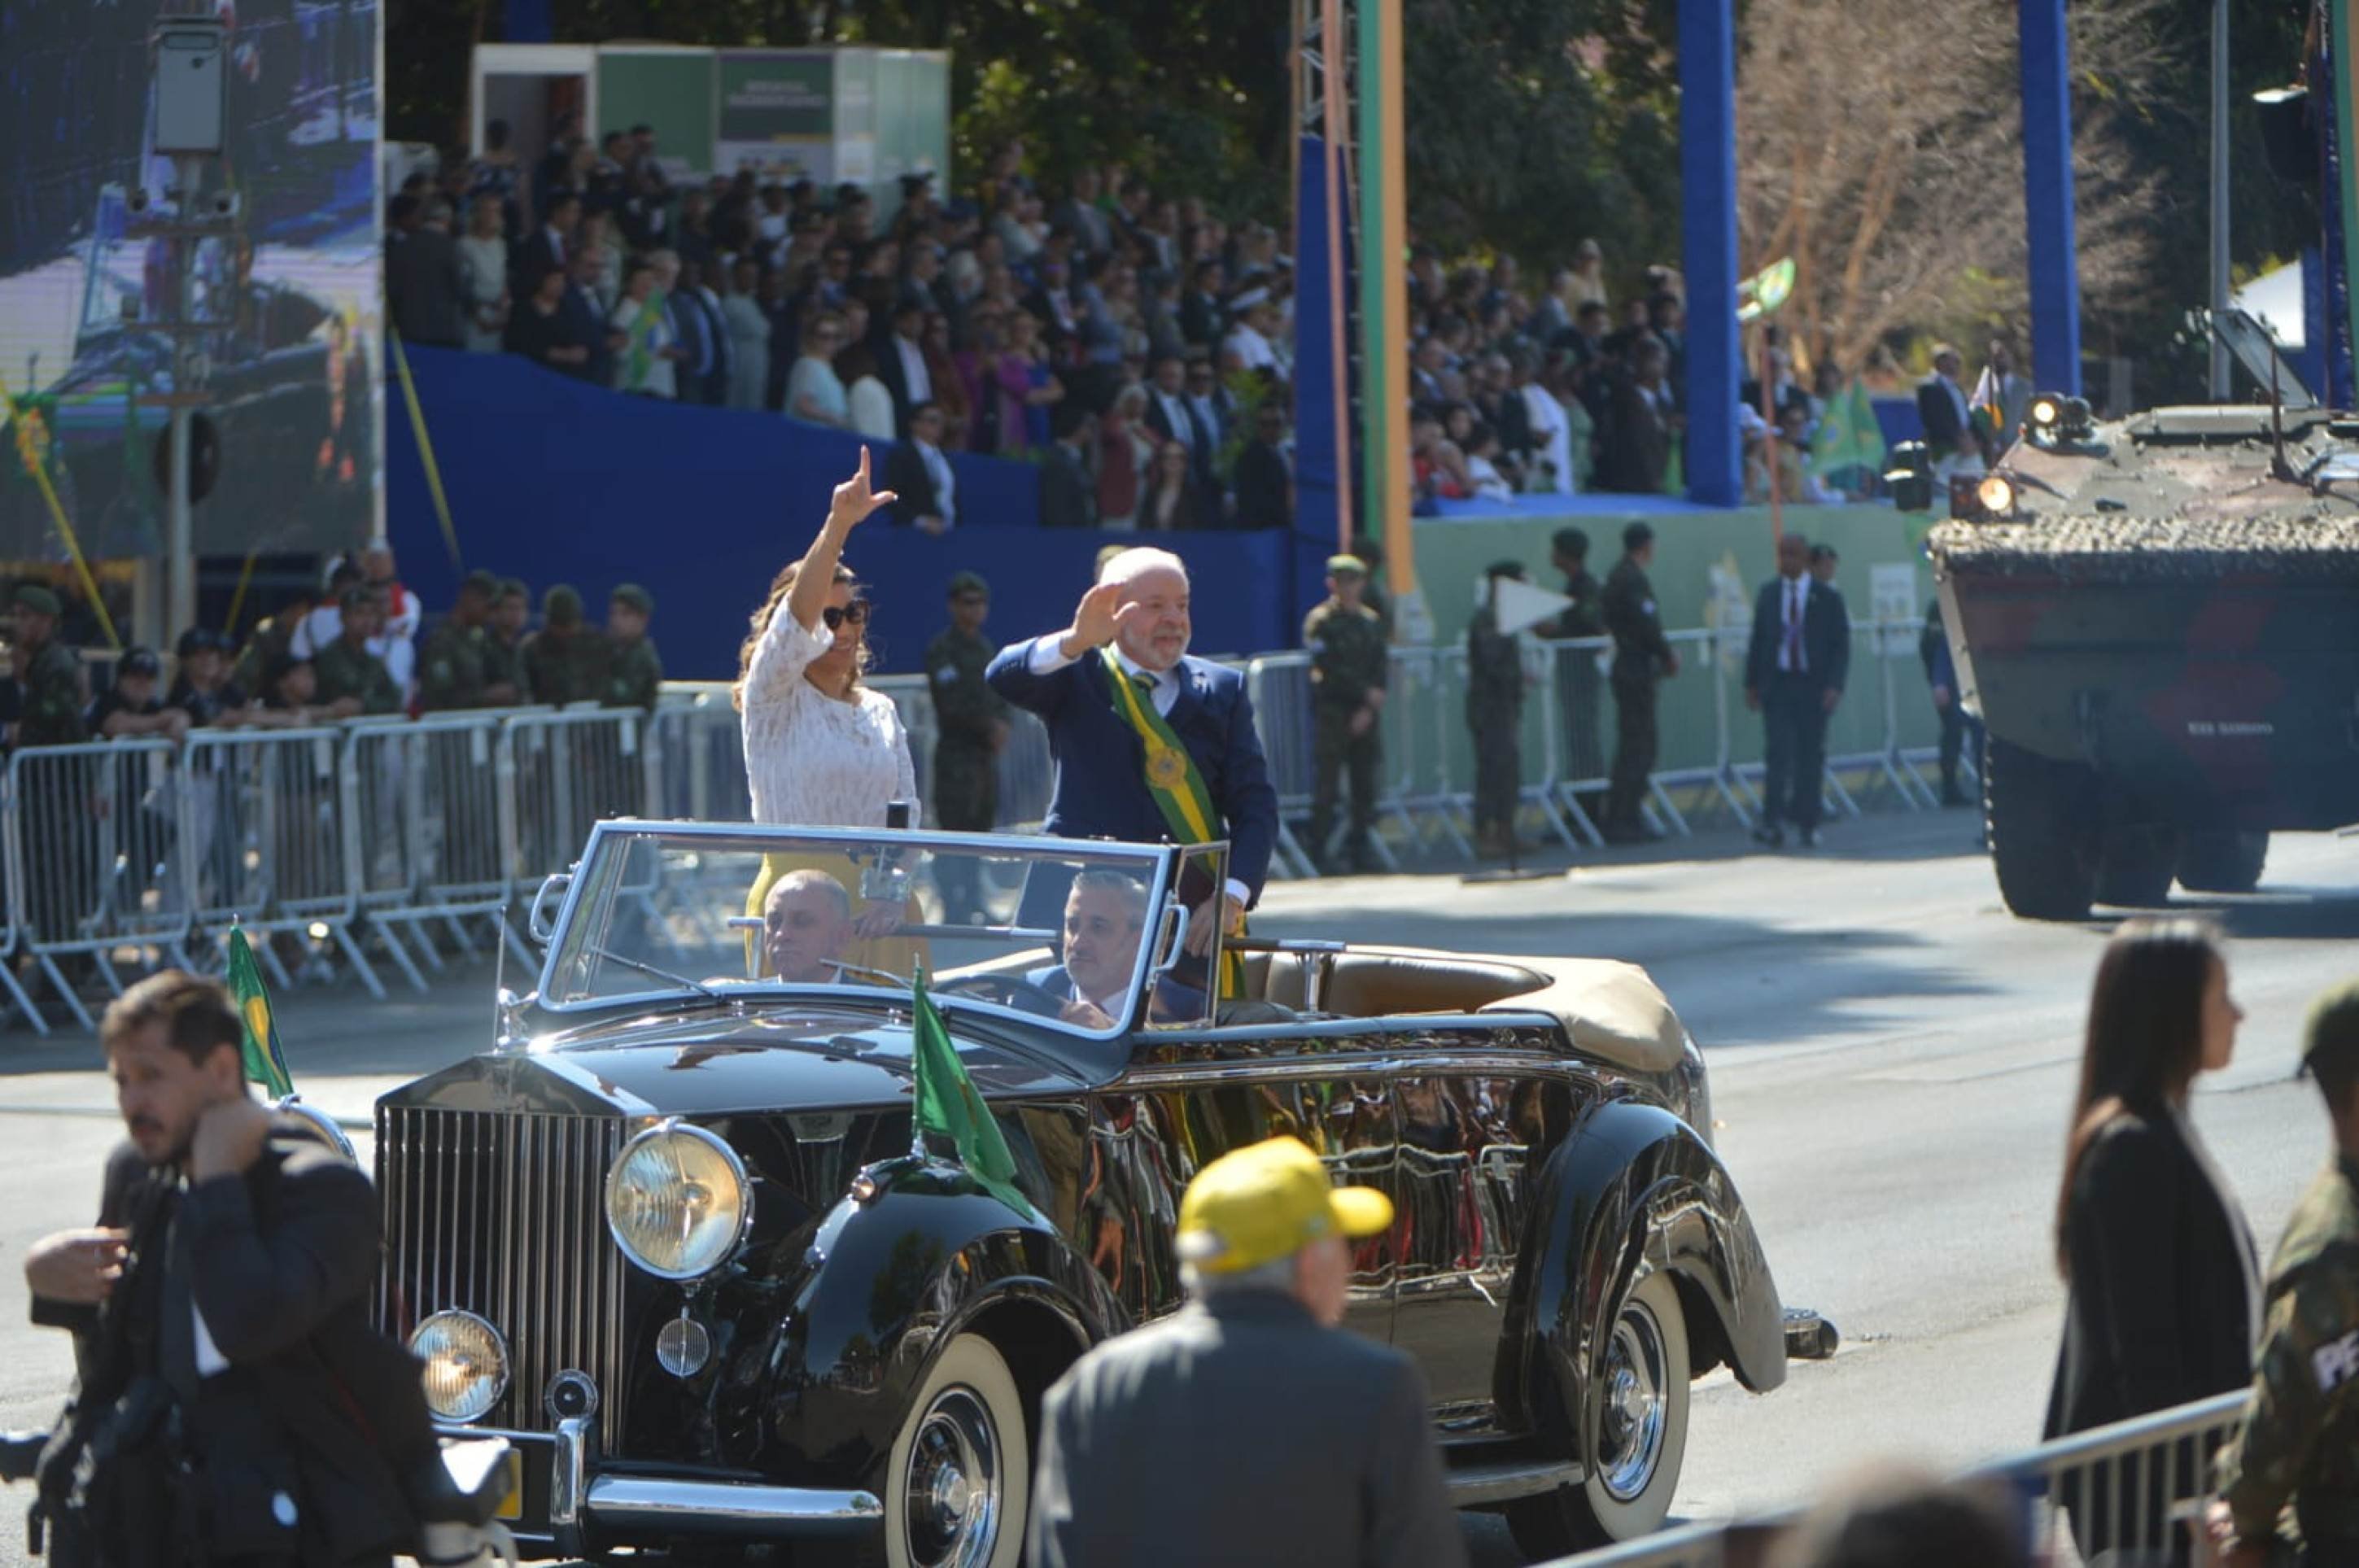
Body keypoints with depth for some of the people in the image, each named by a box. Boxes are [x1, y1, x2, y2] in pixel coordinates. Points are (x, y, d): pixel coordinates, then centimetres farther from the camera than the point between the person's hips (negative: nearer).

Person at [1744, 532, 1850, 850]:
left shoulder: (1827, 598, 1)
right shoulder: (1769, 594, 8)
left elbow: (1840, 646, 0)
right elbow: (1758, 641, 11)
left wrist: (1834, 686, -12)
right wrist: (1752, 683, 6)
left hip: (1813, 689, -1)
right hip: (1777, 686, 1)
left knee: (1811, 756, 4)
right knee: (1777, 752, -9)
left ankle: (1807, 824, 12)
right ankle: (1772, 823, -15)